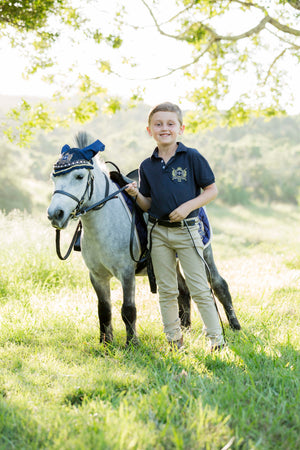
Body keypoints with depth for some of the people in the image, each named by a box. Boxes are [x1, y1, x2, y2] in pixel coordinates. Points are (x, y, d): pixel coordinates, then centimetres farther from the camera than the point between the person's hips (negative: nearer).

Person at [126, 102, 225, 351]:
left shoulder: (192, 157, -5)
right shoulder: (147, 166, 6)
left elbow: (212, 190, -3)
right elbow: (148, 205, 10)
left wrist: (188, 206, -16)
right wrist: (136, 194, -10)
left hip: (186, 230, -4)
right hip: (158, 232, 4)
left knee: (199, 288, -1)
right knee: (166, 290, 9)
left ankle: (216, 337, 10)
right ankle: (174, 338, 21)